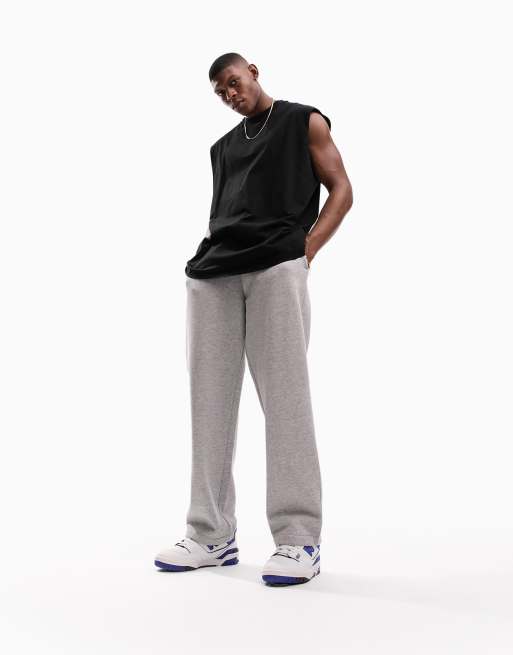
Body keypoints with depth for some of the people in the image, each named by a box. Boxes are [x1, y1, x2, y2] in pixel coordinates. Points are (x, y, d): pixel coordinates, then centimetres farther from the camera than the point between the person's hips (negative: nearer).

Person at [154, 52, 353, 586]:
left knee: (284, 397, -11)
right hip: (211, 275, 6)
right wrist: (204, 257, 6)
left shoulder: (303, 121, 16)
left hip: (276, 267, -5)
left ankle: (299, 538, -7)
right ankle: (211, 534, 8)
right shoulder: (222, 147, 30)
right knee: (209, 399, 1)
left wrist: (306, 249, -7)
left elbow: (341, 190, 8)